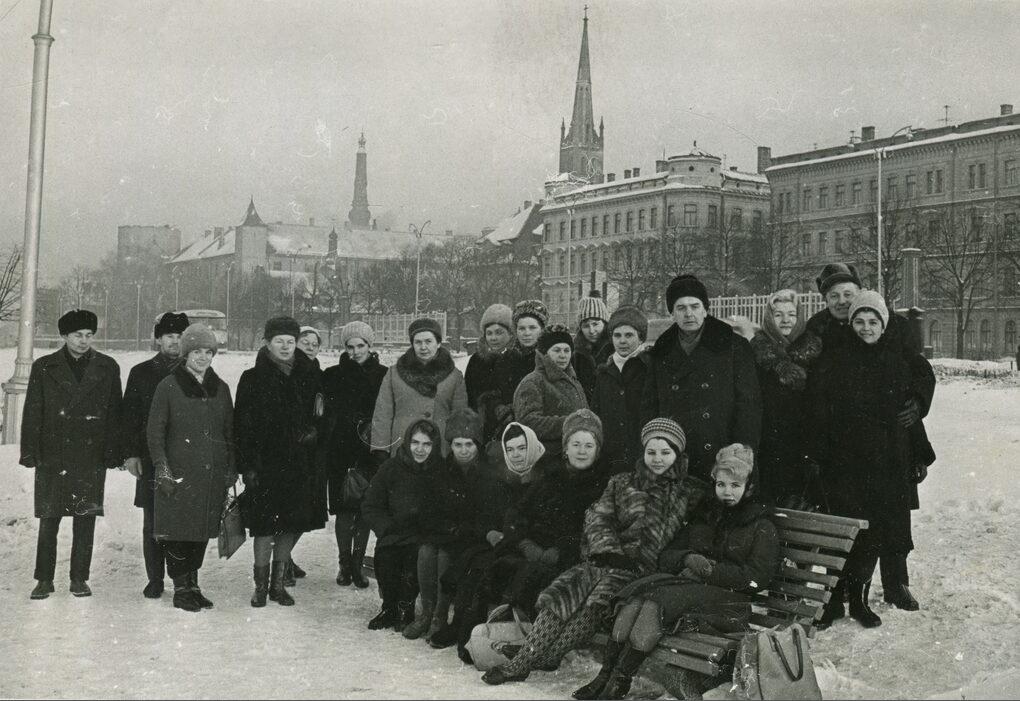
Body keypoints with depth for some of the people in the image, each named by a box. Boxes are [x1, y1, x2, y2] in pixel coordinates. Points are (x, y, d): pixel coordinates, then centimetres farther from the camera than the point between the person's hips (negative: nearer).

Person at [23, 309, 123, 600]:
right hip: (52, 456, 0)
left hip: (92, 456, 1)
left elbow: (114, 412, 6)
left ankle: (79, 578, 15)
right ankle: (44, 579, 14)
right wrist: (30, 452, -2)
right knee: (49, 520, 2)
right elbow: (32, 413, 5)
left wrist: (113, 452, 0)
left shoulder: (107, 368, 6)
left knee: (86, 518, 5)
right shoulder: (44, 368, 5)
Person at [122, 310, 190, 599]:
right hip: (150, 459, 1)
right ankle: (155, 579, 14)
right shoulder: (141, 373, 9)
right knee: (152, 523, 4)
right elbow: (130, 416, 7)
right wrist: (131, 453, -2)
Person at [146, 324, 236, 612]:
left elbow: (230, 432, 15)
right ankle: (181, 588, 7)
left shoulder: (220, 388, 11)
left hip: (213, 474, 4)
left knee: (203, 531, 9)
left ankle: (193, 584, 20)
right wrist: (162, 468, -10)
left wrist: (231, 470, 9)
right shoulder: (169, 386, -1)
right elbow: (154, 431, -2)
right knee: (178, 531, -3)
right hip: (179, 472, -4)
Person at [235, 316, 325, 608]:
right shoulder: (253, 379, -2)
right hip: (265, 463, -3)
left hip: (300, 463, 3)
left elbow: (320, 415, 17)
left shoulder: (309, 376, 7)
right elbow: (243, 426, -4)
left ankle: (278, 583, 21)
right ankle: (261, 586, 11)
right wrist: (248, 466, -9)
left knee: (292, 525, 8)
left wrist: (314, 431, -5)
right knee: (265, 526, -2)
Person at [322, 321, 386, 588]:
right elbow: (325, 412, 5)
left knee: (365, 508, 4)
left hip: (370, 450, 0)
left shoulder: (383, 375, 4)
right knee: (345, 508, 0)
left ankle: (358, 563, 16)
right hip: (340, 450, 0)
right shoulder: (333, 375, 6)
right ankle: (344, 563, 13)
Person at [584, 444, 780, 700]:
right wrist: (688, 559, -6)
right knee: (638, 596, -28)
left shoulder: (762, 526, 7)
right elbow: (666, 556, 16)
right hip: (687, 583, 5)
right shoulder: (704, 514, 21)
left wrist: (709, 568, -13)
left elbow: (756, 578, -6)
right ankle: (605, 674, -33)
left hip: (729, 598, -5)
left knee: (660, 600, -32)